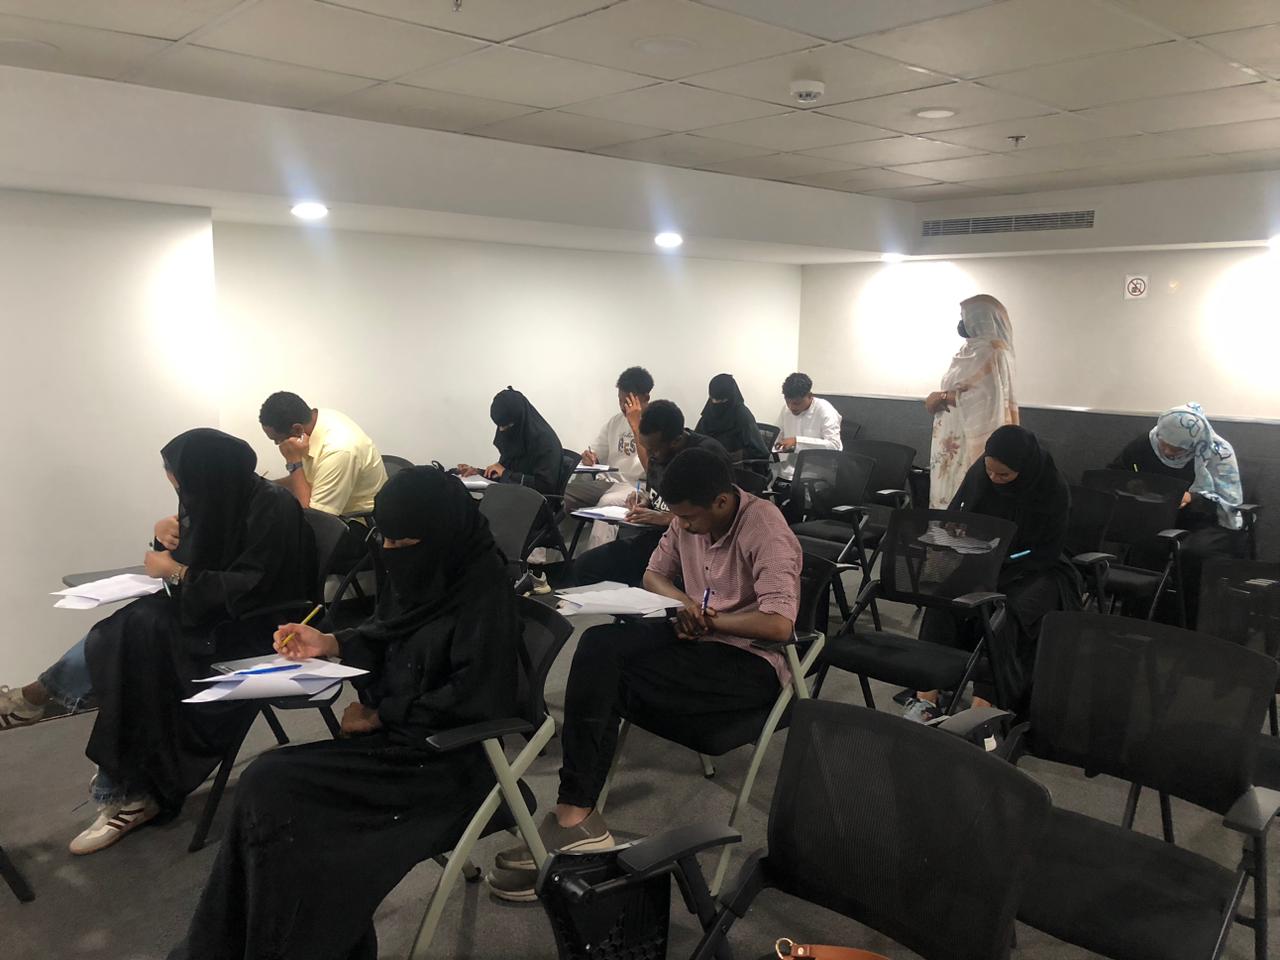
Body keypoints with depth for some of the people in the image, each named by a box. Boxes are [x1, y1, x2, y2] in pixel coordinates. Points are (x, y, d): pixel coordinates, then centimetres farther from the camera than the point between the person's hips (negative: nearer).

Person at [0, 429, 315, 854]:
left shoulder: (273, 508, -19)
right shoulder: (221, 498, 6)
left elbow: (249, 591, -24)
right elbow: (199, 566, 14)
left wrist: (177, 573, -17)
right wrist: (170, 533, -6)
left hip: (260, 633, -9)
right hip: (219, 619, 9)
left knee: (136, 633, -21)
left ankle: (37, 697, 4)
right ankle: (129, 797, -7)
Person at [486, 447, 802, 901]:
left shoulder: (764, 530, -20)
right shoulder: (690, 518, 3)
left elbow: (779, 625, -28)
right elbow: (654, 574, 16)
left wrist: (707, 619, -17)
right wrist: (682, 601, -6)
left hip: (752, 663, -8)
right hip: (698, 639, 8)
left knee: (610, 674, -25)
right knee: (599, 645, -20)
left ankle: (574, 817, -16)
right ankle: (574, 815, -21)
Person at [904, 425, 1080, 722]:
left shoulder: (1052, 488, -16)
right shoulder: (979, 473, -7)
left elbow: (1047, 552, -12)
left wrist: (999, 567, -23)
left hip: (1032, 569, -3)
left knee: (1009, 620, -34)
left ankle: (982, 706, -37)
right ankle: (926, 699, -31)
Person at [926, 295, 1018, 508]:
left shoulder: (990, 351, -13)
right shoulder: (971, 349, 16)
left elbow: (985, 397, -24)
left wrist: (942, 396, -15)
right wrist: (940, 398, 4)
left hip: (973, 440, -9)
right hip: (957, 438, 9)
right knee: (948, 488, 10)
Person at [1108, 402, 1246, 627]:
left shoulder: (1218, 452, -10)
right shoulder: (1145, 444, -3)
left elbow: (1230, 501, -13)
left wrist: (1193, 498, -31)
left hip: (1210, 524, -3)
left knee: (1190, 553, -35)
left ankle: (1187, 626, -19)